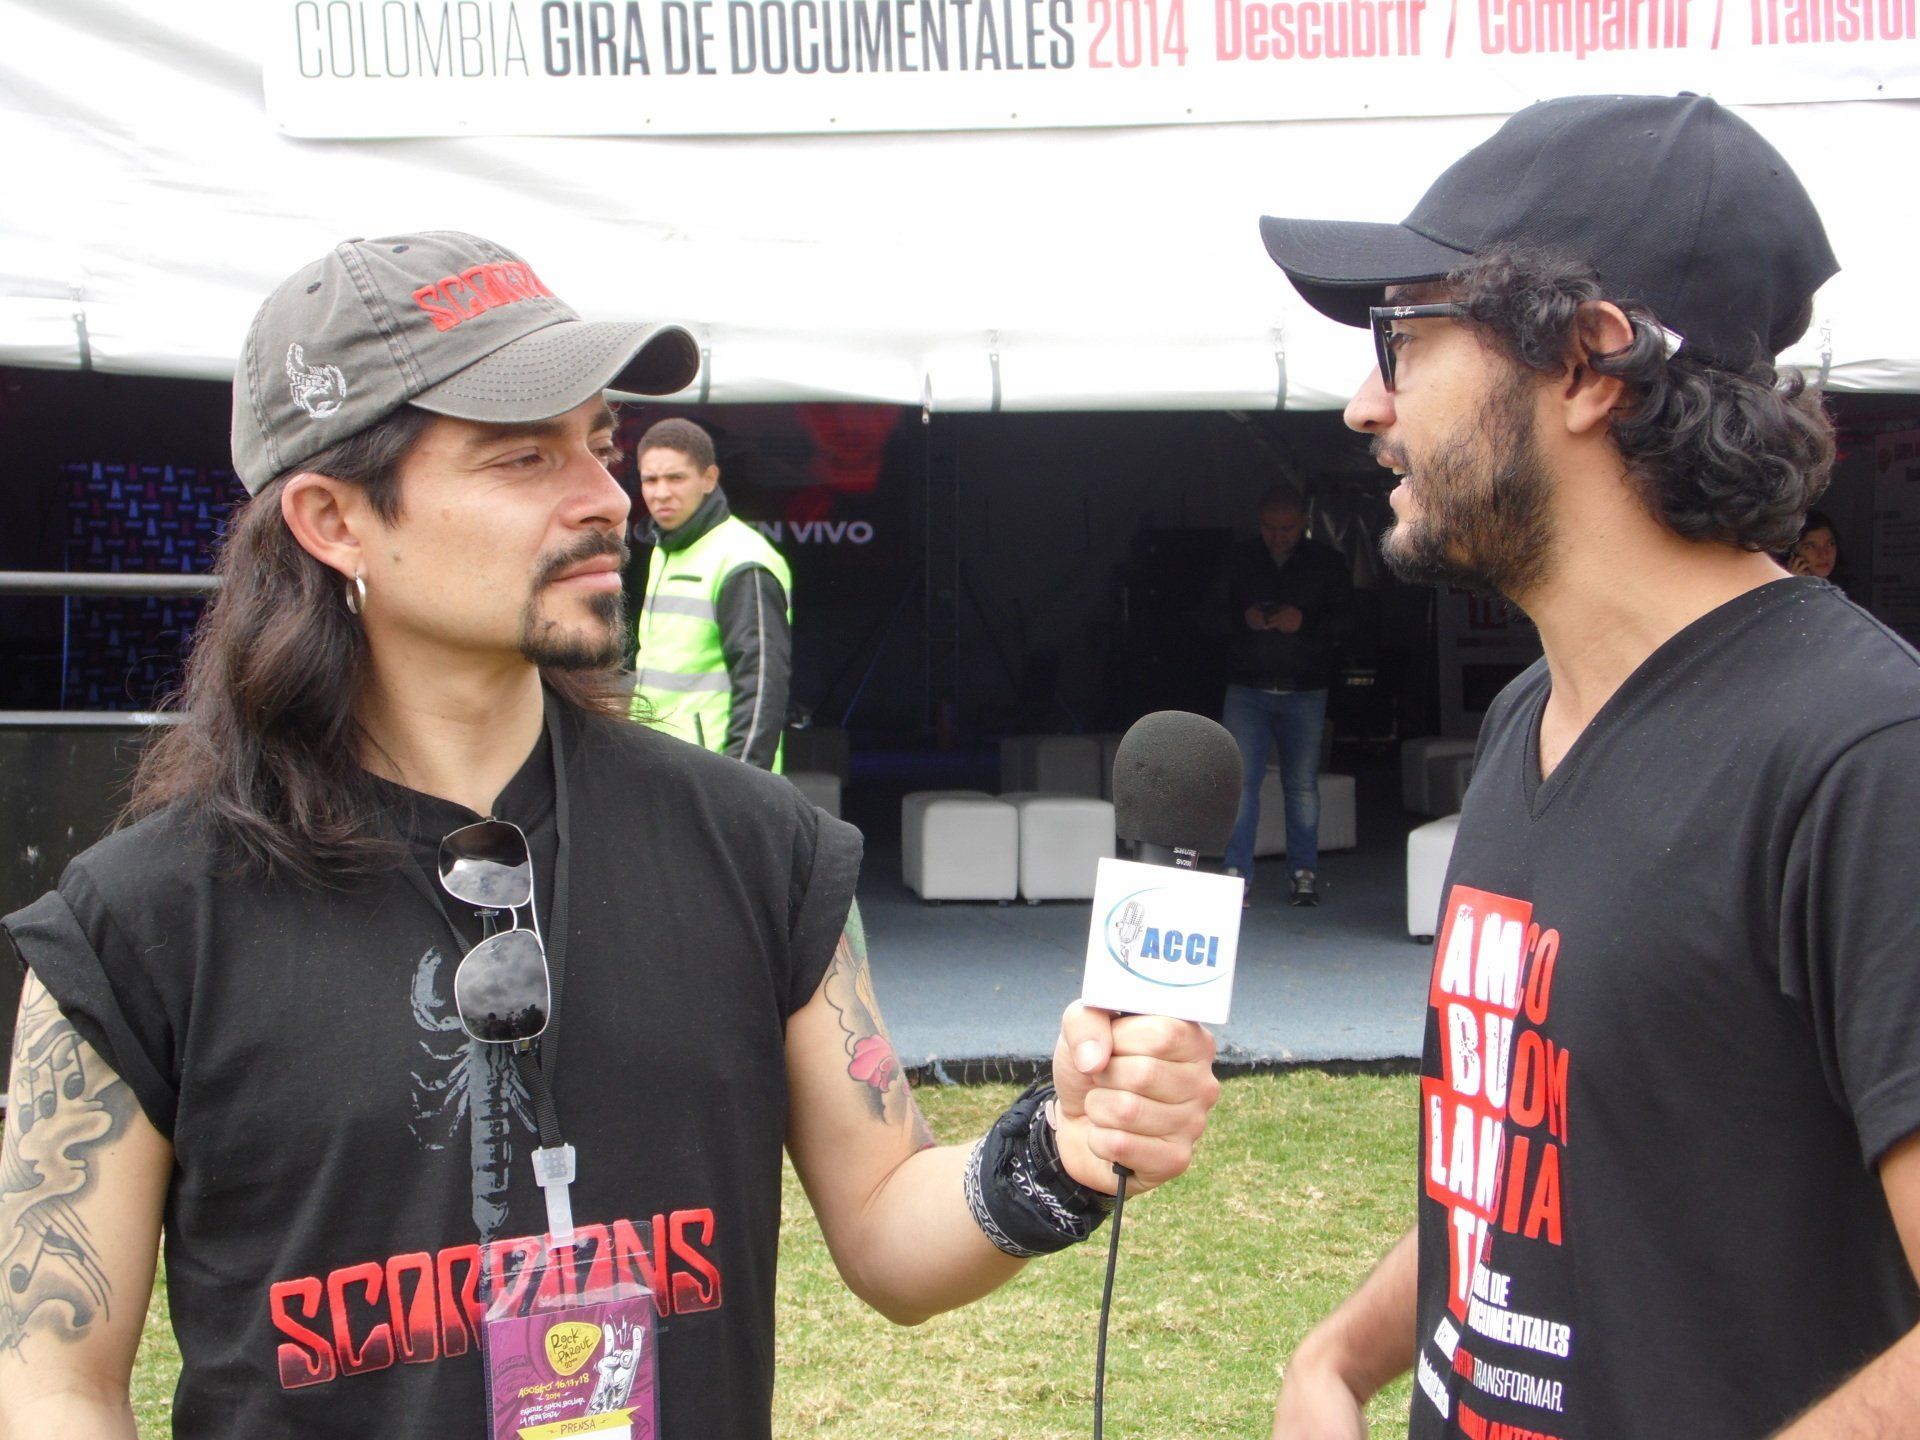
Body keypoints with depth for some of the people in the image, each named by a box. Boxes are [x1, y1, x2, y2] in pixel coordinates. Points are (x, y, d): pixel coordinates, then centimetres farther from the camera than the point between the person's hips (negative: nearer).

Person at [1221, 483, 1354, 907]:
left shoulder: (1327, 563, 5)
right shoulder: (1238, 559, 8)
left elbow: (1344, 621, 2)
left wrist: (1305, 622, -17)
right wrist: (1242, 618, -10)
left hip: (1305, 692, 0)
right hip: (1247, 688, 0)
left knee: (1303, 783, 2)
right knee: (1240, 778, -7)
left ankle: (1303, 873, 10)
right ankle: (1237, 873, -3)